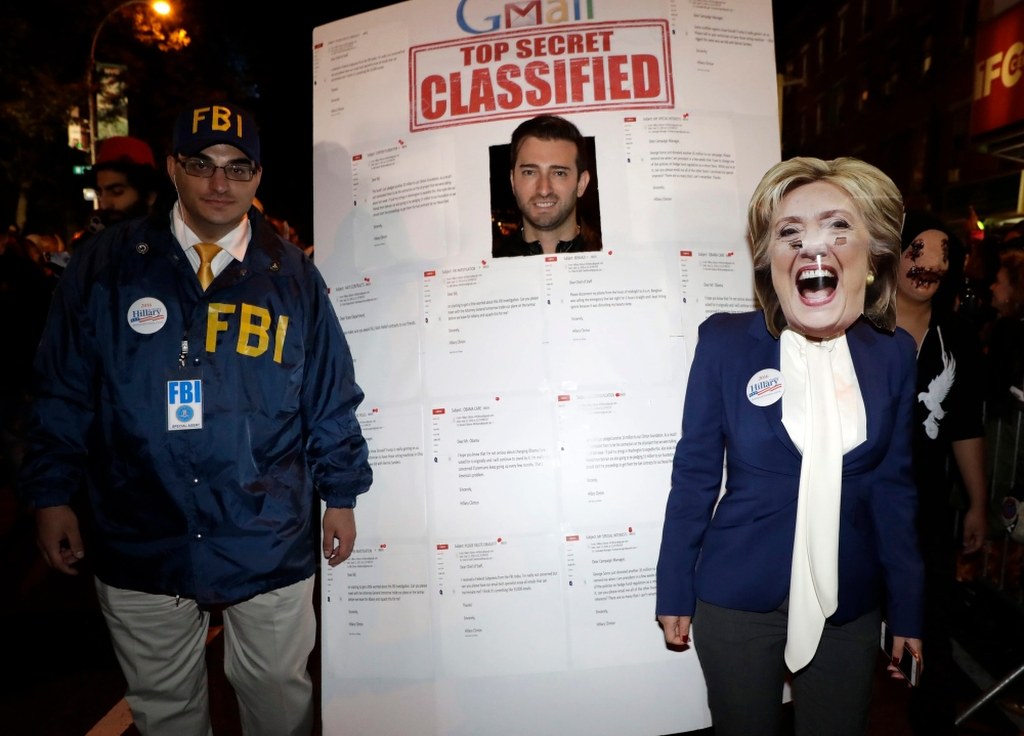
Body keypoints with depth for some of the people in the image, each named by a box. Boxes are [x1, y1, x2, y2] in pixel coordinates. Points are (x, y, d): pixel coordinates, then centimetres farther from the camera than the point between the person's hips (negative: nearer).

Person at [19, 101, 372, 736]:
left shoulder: (293, 276, 0)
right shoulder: (107, 264, 0)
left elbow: (332, 398, 3)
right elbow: (63, 391, 4)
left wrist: (340, 496, 4)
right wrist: (53, 494, 3)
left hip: (270, 544, 0)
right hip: (140, 544, 1)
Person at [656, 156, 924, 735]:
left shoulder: (894, 354, -3)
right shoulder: (725, 341, -11)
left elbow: (894, 488, 4)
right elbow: (695, 474, -6)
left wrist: (907, 612, 7)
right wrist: (674, 593, -1)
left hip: (851, 604, 3)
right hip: (737, 599, -2)